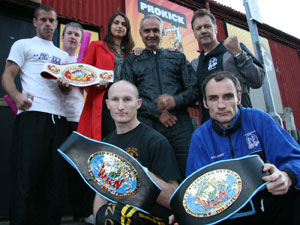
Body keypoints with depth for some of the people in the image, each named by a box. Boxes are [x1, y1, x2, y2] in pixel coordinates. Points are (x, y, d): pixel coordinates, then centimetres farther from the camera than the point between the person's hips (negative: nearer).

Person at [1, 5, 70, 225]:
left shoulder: (63, 55, 26)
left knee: (55, 176, 3)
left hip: (59, 116, 4)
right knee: (27, 174, -7)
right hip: (32, 114, -4)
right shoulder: (23, 45, 14)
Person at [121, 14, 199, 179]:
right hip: (147, 125, 0)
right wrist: (157, 112, -9)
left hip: (180, 124, 1)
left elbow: (194, 90, 11)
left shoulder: (178, 58, 20)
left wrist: (176, 101, -10)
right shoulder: (132, 61, 17)